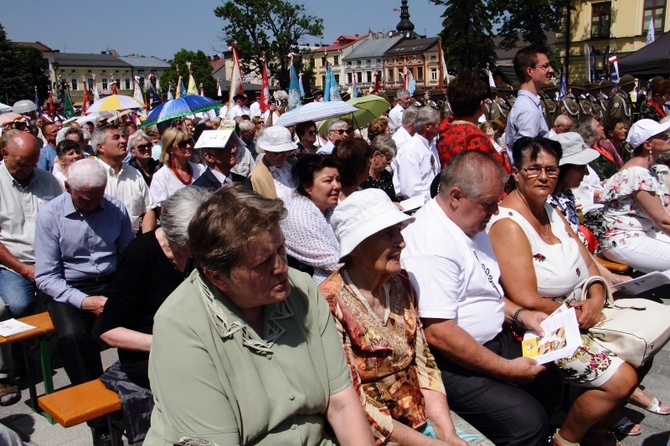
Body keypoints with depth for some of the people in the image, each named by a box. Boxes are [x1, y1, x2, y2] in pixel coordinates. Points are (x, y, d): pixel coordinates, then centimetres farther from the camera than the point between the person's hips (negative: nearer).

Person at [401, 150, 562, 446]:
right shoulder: (431, 244, -24)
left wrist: (519, 315, 7)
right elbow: (438, 333, -28)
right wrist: (506, 369, -20)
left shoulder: (470, 224, 9)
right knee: (527, 420, -21)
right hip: (454, 364, -10)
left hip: (494, 341, 11)